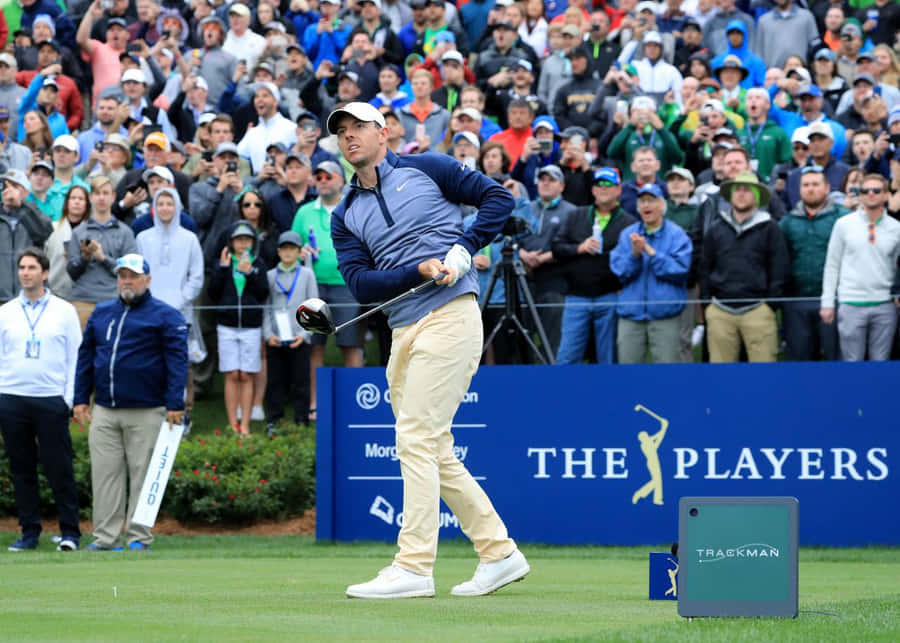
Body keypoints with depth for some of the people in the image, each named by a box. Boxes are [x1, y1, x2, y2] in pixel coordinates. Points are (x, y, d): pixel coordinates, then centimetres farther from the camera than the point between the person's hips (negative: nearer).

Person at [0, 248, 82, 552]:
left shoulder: (64, 311, 5)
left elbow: (75, 356, 5)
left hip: (51, 400, -2)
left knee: (59, 469, -5)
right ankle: (29, 532, 10)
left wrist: (69, 398, -4)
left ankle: (69, 532, 0)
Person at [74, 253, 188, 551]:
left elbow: (177, 360, -6)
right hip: (104, 413, 5)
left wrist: (175, 404, -14)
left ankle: (139, 538, 1)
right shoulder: (101, 313, 16)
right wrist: (80, 399, 11)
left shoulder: (165, 316, 0)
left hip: (146, 413, -5)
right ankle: (106, 537, 4)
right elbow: (85, 356, 18)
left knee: (142, 475, -2)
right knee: (105, 475, 2)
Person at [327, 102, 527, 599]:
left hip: (449, 316, -7)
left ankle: (414, 567, -15)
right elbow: (360, 284, 3)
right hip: (403, 333, 7)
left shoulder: (424, 168, 5)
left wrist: (464, 249, -8)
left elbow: (498, 197, 5)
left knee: (416, 438, -13)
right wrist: (419, 269, -12)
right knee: (435, 453, 8)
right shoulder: (345, 216, 16)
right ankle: (499, 553, 17)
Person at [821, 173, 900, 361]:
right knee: (852, 361, 0)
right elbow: (832, 265, 4)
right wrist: (827, 302, 1)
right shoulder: (844, 224, 2)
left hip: (885, 305, 2)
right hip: (851, 304, -2)